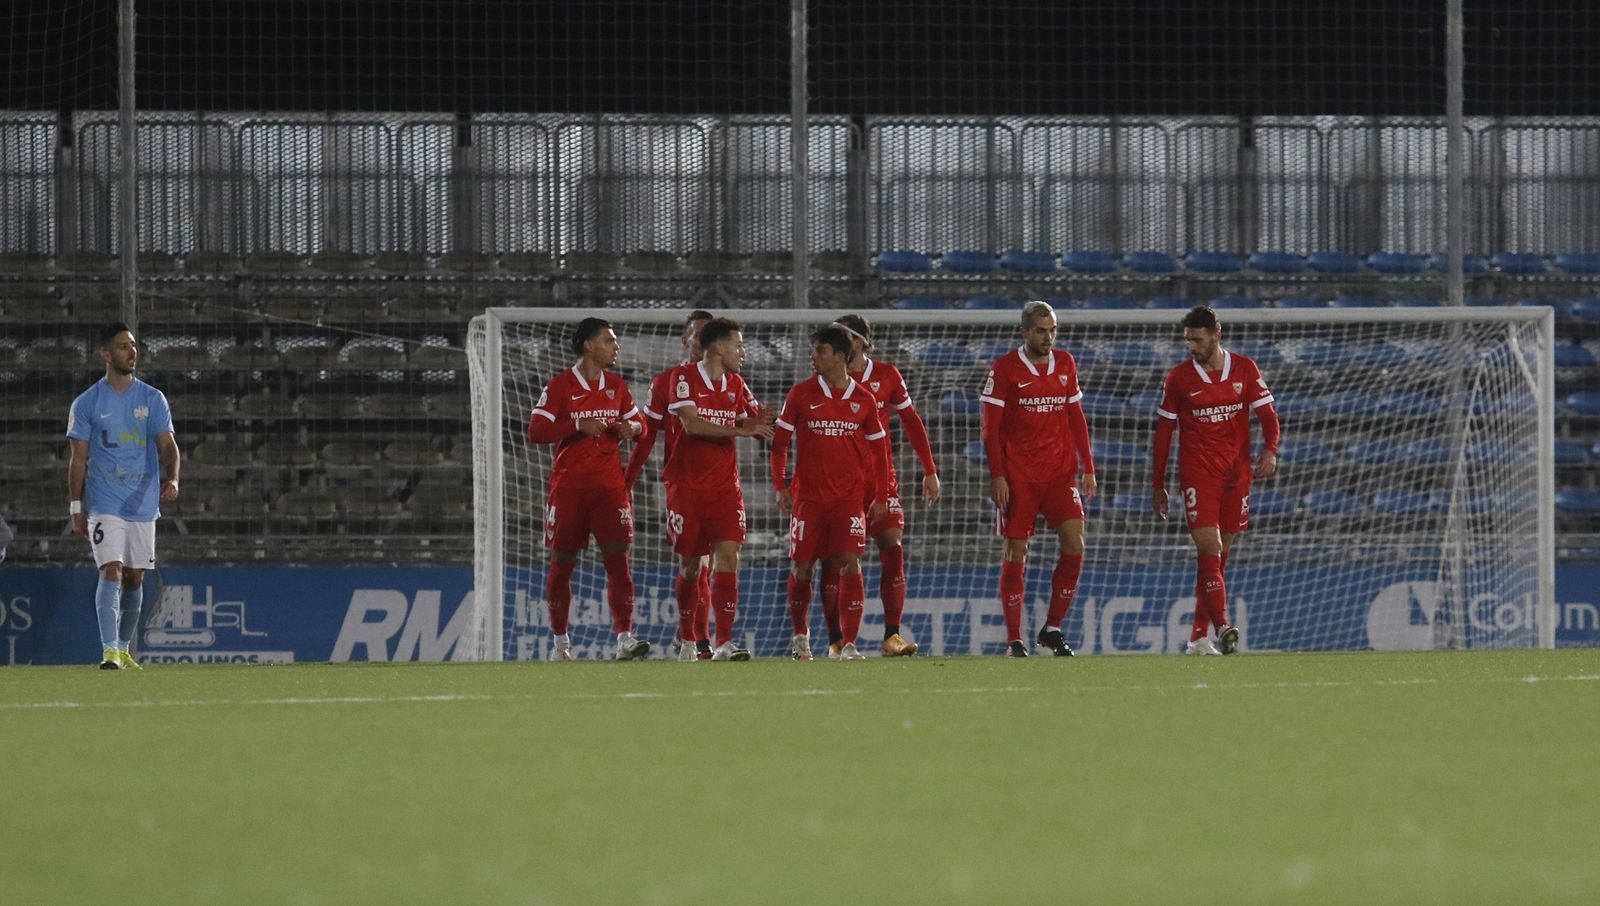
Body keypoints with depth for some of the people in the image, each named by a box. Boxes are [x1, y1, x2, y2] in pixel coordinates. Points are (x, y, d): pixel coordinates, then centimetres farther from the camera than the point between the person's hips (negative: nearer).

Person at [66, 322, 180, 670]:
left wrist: (171, 478, -21)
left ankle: (124, 648, 24)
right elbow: (78, 458, 1)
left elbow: (167, 445, -1)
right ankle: (109, 650, -24)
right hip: (105, 505, -3)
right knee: (111, 572, -17)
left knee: (135, 578, 10)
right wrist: (76, 508, -3)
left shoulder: (153, 400, 6)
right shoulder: (86, 403, 0)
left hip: (143, 504, 3)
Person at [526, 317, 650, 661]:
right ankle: (561, 643, 17)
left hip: (609, 486, 3)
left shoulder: (616, 386, 11)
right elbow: (536, 431, -10)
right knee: (562, 564, 4)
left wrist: (632, 427, -5)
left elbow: (638, 424, 19)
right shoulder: (560, 386, -4)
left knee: (618, 558, -10)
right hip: (568, 487, -3)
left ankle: (624, 639, -16)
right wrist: (579, 426, -21)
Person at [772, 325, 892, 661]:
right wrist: (781, 486, -3)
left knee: (850, 563, -13)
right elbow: (780, 441, 4)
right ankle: (800, 636, 25)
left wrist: (880, 497, 6)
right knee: (803, 567, 4)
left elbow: (878, 449, 10)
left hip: (849, 497, 0)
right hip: (808, 495, 0)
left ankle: (849, 643, -12)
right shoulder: (801, 394, 1)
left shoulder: (863, 400, 3)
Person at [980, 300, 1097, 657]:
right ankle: (1014, 639, 5)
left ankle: (1052, 628, 5)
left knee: (1074, 545, -9)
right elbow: (991, 428, -4)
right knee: (1016, 554, -2)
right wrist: (997, 476, -11)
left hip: (1060, 471, 4)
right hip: (1018, 476, -3)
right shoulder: (1004, 369, -3)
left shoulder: (1065, 363, 9)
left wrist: (1088, 468, 9)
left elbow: (1076, 419, 14)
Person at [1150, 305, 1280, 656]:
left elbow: (1267, 415, 6)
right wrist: (1157, 484, 6)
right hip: (1197, 474, -2)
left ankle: (1199, 636, 12)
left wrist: (1270, 450, -14)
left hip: (1236, 473, 2)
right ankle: (1222, 626, -28)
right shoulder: (1178, 378, 2)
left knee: (1218, 555, 6)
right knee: (1209, 548, -17)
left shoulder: (1245, 370, 4)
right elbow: (1163, 432, 7)